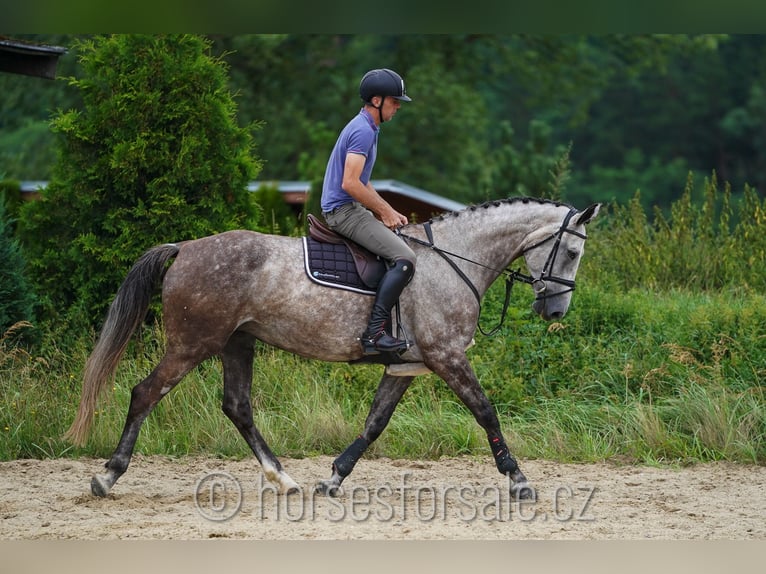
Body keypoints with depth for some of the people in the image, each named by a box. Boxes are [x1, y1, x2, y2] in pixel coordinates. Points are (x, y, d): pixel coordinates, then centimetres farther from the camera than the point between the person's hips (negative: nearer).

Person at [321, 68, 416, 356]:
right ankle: (374, 333, -27)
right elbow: (350, 183, -24)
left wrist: (390, 212, 16)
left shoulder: (367, 128, 18)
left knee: (403, 242, 21)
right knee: (404, 258, -22)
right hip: (343, 210, -11)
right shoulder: (363, 131, -17)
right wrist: (384, 212, -13)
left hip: (346, 210, 11)